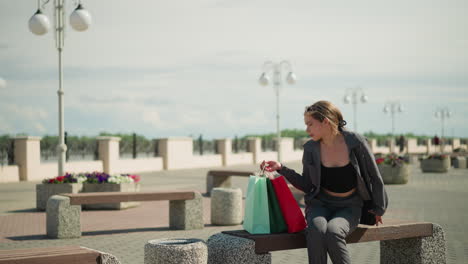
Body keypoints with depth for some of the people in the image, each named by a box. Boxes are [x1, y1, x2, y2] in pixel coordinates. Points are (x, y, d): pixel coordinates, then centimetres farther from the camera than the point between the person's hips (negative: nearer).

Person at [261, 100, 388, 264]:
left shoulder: (356, 142, -11)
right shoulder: (310, 148, -2)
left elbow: (375, 178, 1)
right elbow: (307, 186, 5)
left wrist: (379, 209, 10)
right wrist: (281, 168, -7)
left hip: (349, 207, -2)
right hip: (321, 204, 2)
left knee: (333, 232, -35)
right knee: (316, 231, -33)